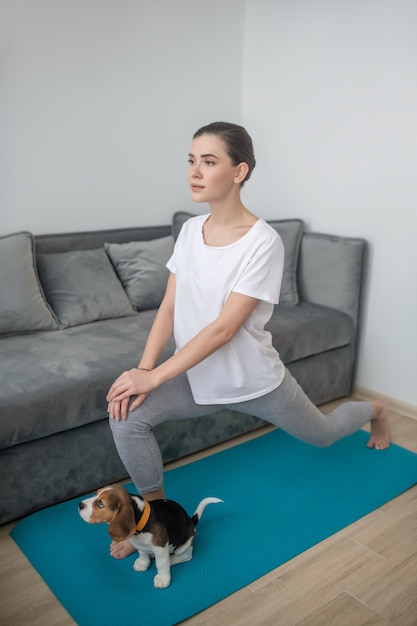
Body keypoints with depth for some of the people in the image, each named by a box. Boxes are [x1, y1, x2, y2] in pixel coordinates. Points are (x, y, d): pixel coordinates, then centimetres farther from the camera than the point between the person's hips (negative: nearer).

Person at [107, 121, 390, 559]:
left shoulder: (263, 242, -25)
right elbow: (169, 308, -5)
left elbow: (223, 328, -27)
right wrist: (142, 369, -17)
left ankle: (375, 410, 57)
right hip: (197, 375, 4)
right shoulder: (190, 230, -6)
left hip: (253, 380, -4)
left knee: (323, 435, 21)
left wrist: (155, 377, -27)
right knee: (126, 416, -19)